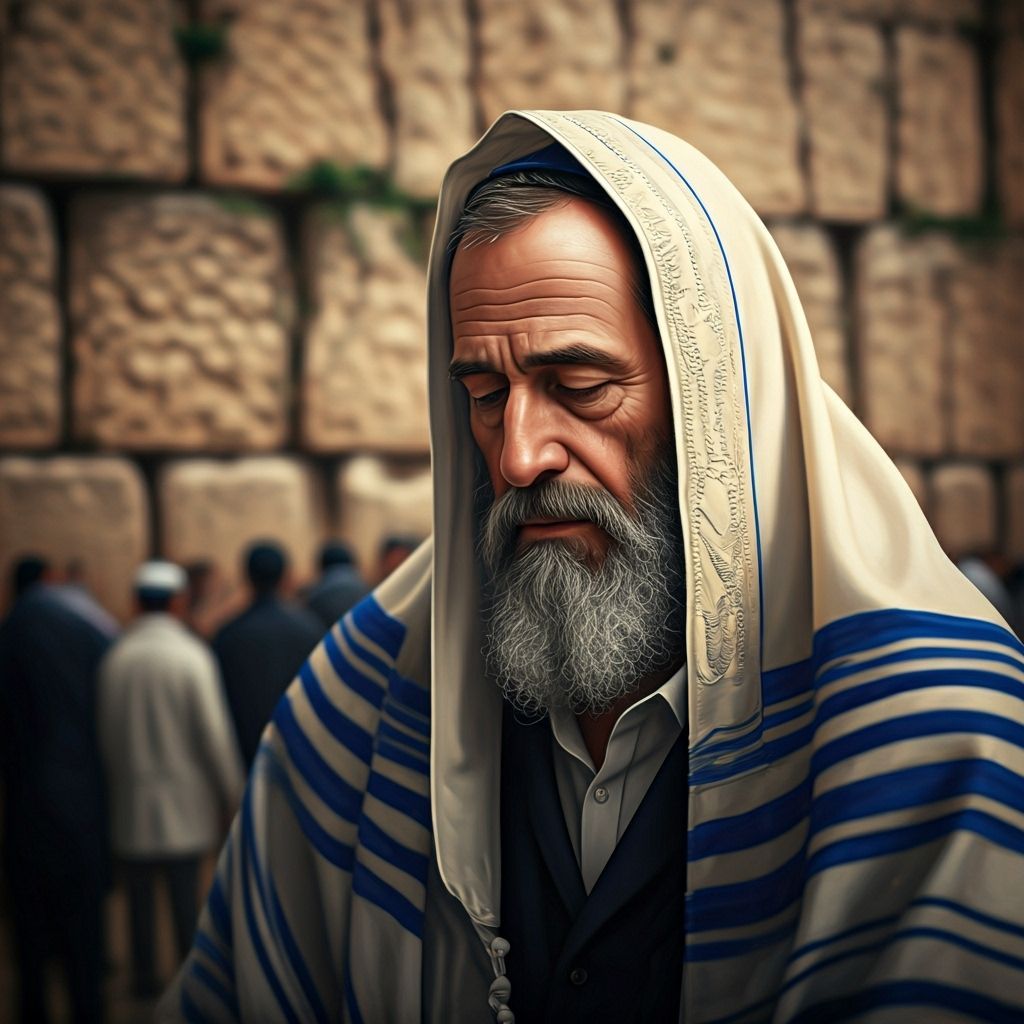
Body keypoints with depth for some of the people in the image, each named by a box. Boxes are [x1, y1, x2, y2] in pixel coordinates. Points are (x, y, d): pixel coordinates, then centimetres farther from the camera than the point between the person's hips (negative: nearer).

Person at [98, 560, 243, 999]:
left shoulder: (114, 658, -5)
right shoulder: (192, 655, -12)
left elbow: (104, 734, 2)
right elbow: (214, 735, -10)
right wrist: (233, 796, 0)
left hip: (130, 804, 2)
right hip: (185, 806, -2)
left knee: (140, 897, 12)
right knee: (185, 896, 5)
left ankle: (145, 978, 20)